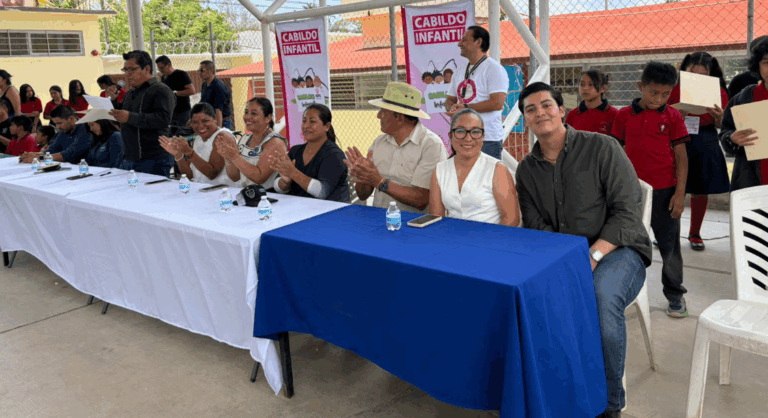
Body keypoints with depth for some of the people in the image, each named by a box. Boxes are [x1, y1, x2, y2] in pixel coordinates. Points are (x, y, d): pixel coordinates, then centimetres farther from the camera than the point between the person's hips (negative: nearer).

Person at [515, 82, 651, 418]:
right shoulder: (526, 170, 11)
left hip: (616, 250, -3)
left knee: (603, 295, -37)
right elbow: (536, 227, 6)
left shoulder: (601, 147, -4)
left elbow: (627, 212, -9)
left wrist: (593, 256, -22)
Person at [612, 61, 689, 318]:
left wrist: (680, 193, -7)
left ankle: (675, 294, 21)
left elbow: (681, 157, 0)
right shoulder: (624, 115, 3)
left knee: (669, 245, 6)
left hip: (664, 191, -1)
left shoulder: (673, 116, 0)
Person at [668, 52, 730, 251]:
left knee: (700, 191, 8)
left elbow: (721, 126, 7)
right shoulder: (674, 89, -3)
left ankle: (695, 233, 24)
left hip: (705, 145, 2)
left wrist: (719, 116, -15)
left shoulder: (718, 92, 3)